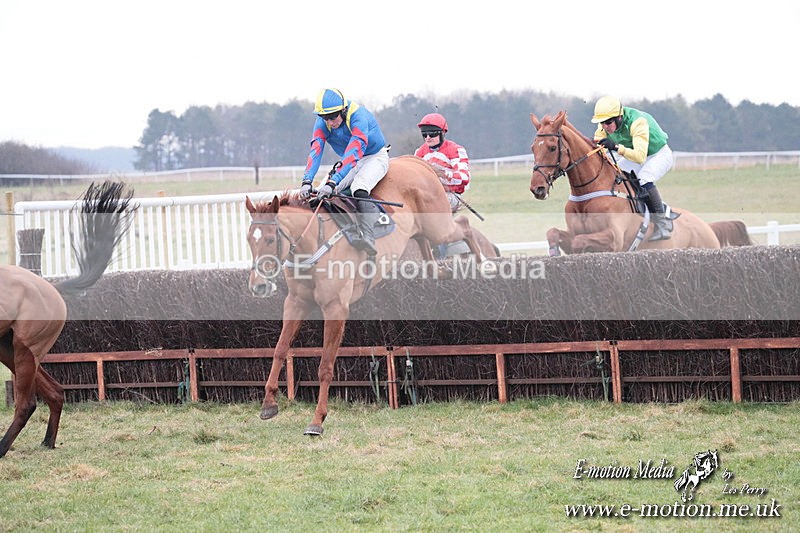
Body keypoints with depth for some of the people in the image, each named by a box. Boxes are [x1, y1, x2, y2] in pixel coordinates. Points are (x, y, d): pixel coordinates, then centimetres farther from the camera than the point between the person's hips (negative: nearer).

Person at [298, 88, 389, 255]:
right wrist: (307, 181, -41)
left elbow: (353, 154, -41)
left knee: (359, 188, -34)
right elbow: (315, 151, -24)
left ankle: (368, 237, -49)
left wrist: (332, 182, -52)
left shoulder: (358, 117, -32)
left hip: (375, 158, -7)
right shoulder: (322, 122, -14)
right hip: (350, 164, 7)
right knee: (325, 195, -13)